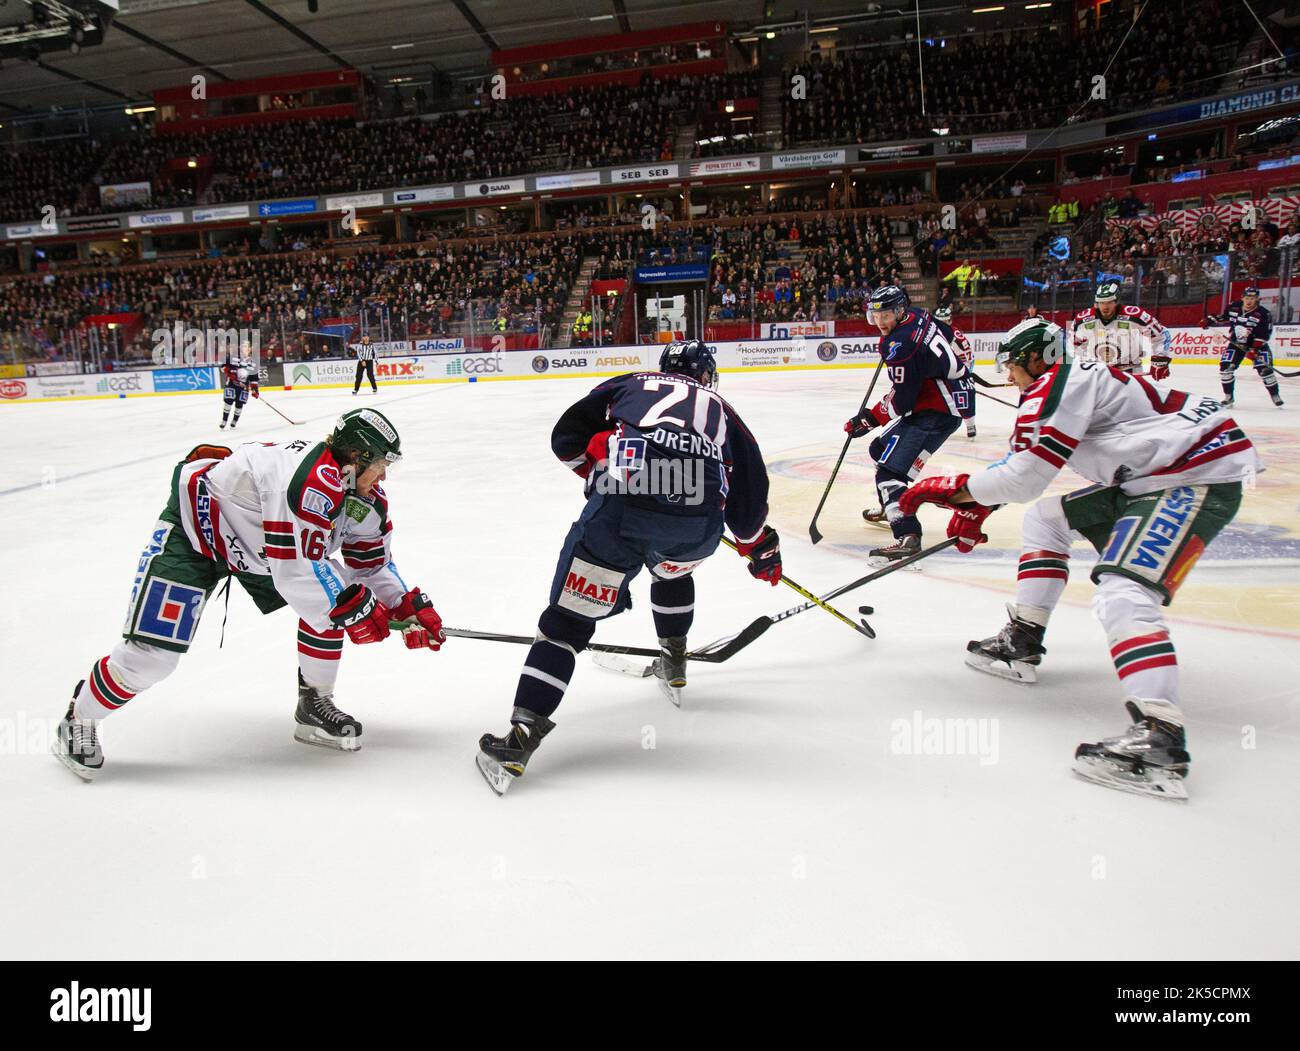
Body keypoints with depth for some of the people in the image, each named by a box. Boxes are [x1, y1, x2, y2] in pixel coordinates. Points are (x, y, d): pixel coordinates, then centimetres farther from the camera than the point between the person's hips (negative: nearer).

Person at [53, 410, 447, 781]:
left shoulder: (365, 497, -9)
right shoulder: (313, 479, -38)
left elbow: (372, 562, 3)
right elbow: (295, 572, -39)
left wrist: (410, 608, -9)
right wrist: (356, 608, -27)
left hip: (253, 543, 8)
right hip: (193, 527, -8)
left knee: (333, 600, -6)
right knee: (152, 654, -12)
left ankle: (314, 706, 9)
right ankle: (79, 722, 17)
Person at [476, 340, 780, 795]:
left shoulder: (630, 384, 30)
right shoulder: (721, 409, 33)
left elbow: (567, 437, 23)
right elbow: (749, 489, 31)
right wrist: (762, 549, 46)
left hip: (620, 506, -2)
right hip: (699, 522, 2)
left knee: (569, 617, 3)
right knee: (672, 571, 37)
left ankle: (523, 734, -5)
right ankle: (673, 667, 47)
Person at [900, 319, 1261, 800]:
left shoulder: (1058, 385, -14)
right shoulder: (1075, 382, 18)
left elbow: (1024, 476, -20)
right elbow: (1026, 463, 23)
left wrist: (951, 488, -10)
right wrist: (975, 506, 20)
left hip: (1200, 477, -11)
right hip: (1153, 477, 11)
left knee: (1122, 593, -27)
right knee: (1046, 519, 18)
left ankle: (1160, 741, -36)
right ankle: (1022, 643, 22)